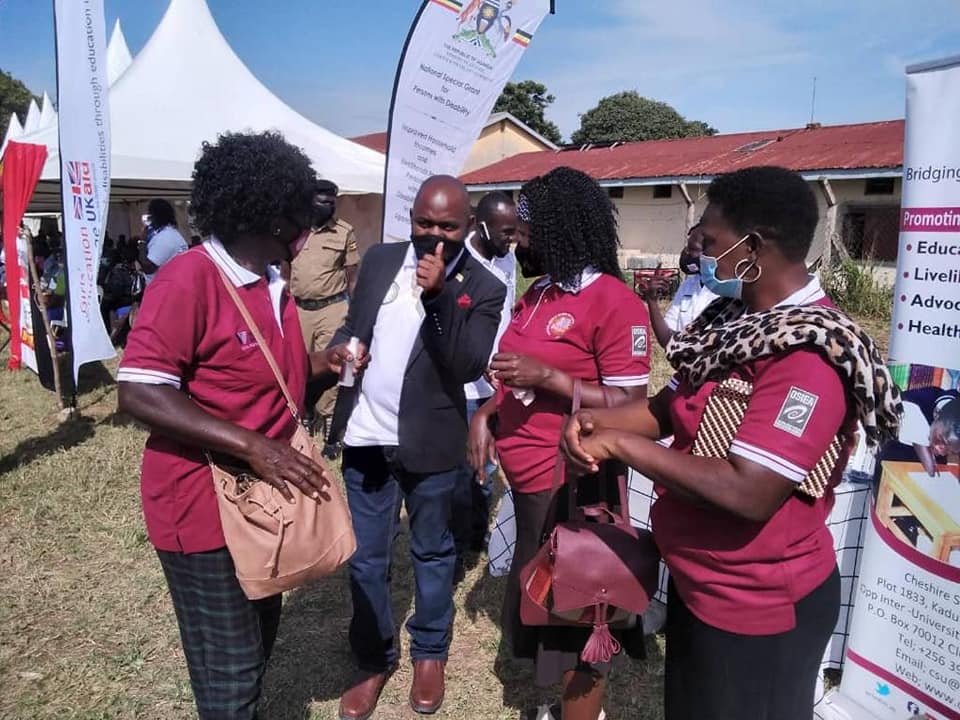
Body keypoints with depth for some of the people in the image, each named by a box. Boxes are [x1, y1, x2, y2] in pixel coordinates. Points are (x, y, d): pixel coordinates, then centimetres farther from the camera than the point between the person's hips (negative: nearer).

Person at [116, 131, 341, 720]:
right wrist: (251, 446, -32)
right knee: (229, 672, 4)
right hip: (204, 505, -9)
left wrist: (326, 361, 0)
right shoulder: (189, 280, -22)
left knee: (259, 642, 25)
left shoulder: (272, 282, 6)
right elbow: (139, 394, -27)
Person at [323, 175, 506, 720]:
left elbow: (468, 366, -19)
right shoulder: (379, 260, 3)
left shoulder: (483, 288, -9)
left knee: (432, 553, 16)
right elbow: (353, 322, 13)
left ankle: (431, 652, 37)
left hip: (429, 442, -3)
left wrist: (439, 294, -28)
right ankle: (375, 660, 32)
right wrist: (340, 345, -10)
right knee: (365, 558, 13)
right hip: (366, 435, 3)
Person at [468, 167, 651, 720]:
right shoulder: (538, 294, 11)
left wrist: (547, 376, -24)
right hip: (528, 482, 9)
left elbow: (629, 406, -19)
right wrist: (488, 412, 3)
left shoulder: (614, 302, -16)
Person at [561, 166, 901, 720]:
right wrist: (596, 420, -12)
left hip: (757, 607, -8)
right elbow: (671, 407, 8)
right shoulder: (736, 319, 2)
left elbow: (748, 493, -34)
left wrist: (620, 444, -27)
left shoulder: (810, 356, -28)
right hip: (697, 581, 8)